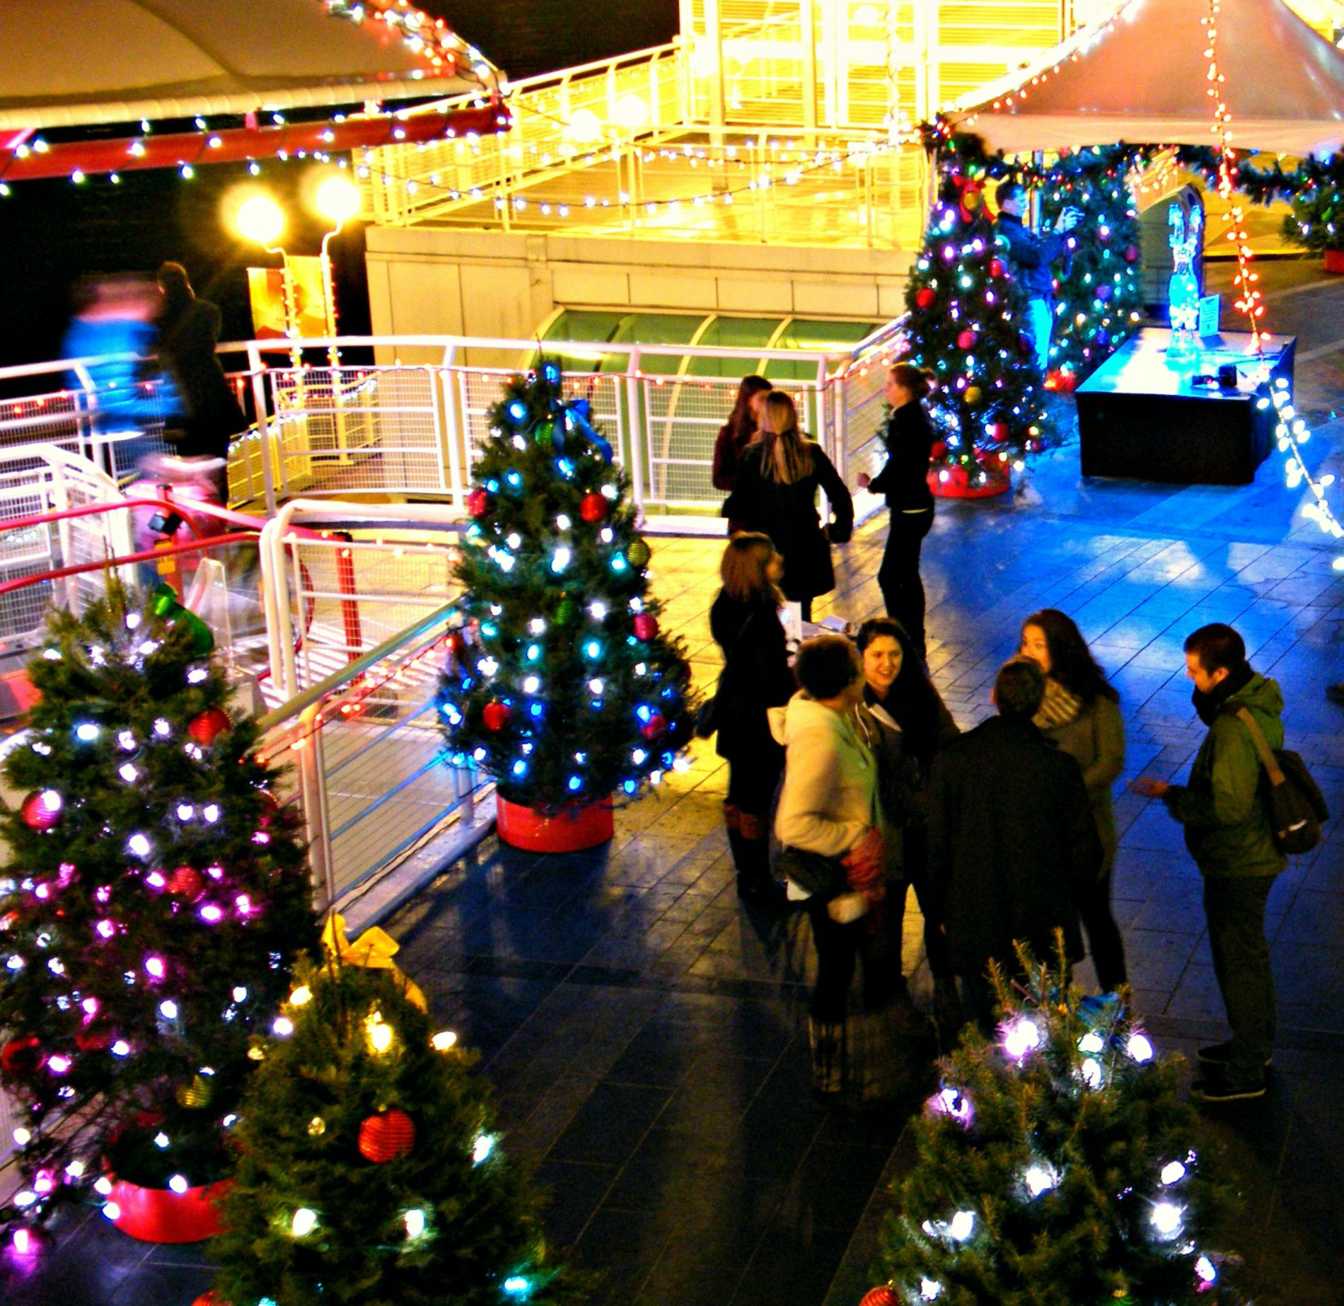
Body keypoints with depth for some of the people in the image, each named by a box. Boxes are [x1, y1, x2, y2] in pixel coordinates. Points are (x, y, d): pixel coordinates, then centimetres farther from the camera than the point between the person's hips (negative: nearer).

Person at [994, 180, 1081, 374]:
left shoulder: (1019, 228, 20)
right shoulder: (1005, 229, -12)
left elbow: (1048, 253, 25)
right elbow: (1036, 255, -22)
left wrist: (1063, 228, 12)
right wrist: (1057, 230, -14)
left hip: (1041, 299, 10)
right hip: (1030, 301, -10)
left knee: (1040, 356, 11)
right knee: (1036, 358, -13)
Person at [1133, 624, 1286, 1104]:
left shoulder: (1235, 729, -31)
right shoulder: (1254, 700, 1)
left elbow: (1229, 807, -29)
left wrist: (1170, 794, -20)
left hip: (1238, 865, -10)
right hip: (1248, 854, 10)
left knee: (1240, 959, 5)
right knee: (1243, 953, 25)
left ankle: (1247, 1073, 20)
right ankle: (1255, 1043, 42)